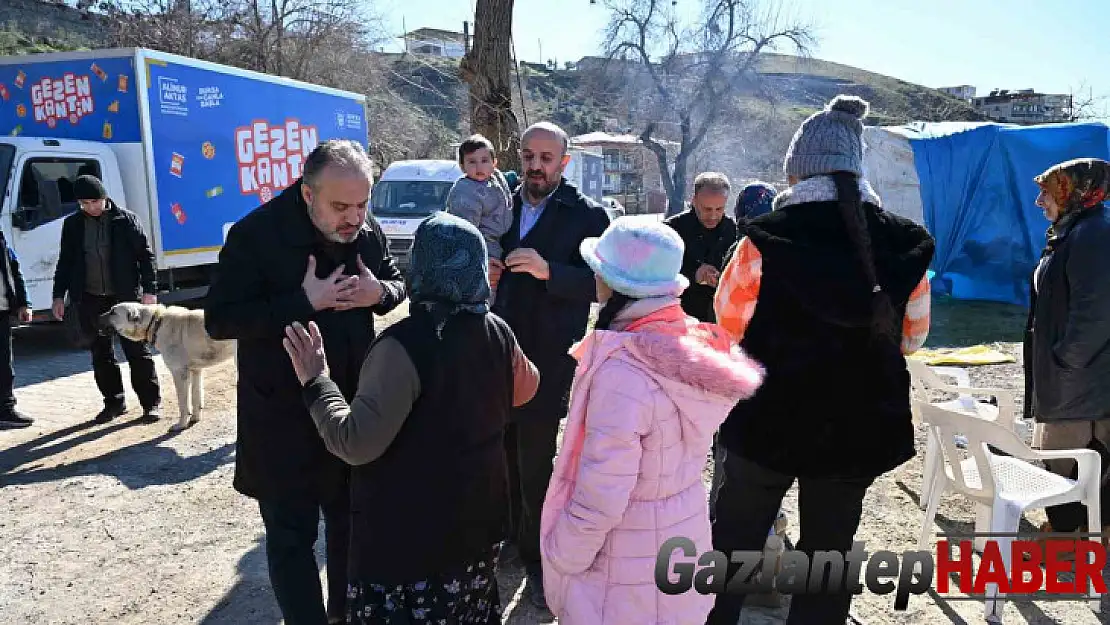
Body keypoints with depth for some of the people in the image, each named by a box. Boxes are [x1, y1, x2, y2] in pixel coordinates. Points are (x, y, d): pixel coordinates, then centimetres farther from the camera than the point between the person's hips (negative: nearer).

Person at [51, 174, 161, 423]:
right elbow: (65, 261, 14)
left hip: (125, 297, -4)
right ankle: (114, 402, 20)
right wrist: (59, 295, 10)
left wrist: (149, 290, -9)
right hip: (89, 300, 4)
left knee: (137, 351, 0)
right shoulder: (72, 224, 8)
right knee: (101, 353, 9)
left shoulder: (126, 219, -2)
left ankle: (152, 403, 6)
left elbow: (145, 255, -3)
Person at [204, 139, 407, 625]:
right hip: (283, 417, -5)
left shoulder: (368, 230, -3)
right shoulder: (256, 234, -17)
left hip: (353, 405, 5)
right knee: (291, 534, 4)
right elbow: (219, 319, -18)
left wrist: (380, 292, -14)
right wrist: (303, 303, -29)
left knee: (350, 520, 20)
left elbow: (396, 281, 11)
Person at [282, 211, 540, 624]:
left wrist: (315, 381, -14)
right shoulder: (498, 333, -3)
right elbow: (525, 388, 17)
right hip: (478, 518, 6)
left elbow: (357, 443, -26)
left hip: (411, 533, -6)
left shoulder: (405, 344, -25)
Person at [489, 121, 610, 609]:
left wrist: (547, 270, -28)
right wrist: (487, 276, -5)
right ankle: (512, 534, 35)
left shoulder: (587, 215, -7)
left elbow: (598, 284, -14)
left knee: (535, 461, 1)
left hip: (548, 357, -5)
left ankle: (536, 558, 19)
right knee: (505, 453, 14)